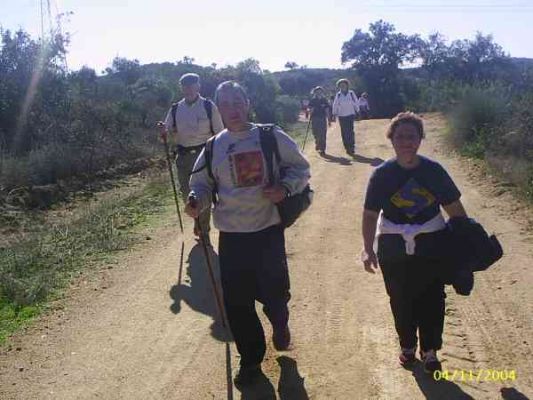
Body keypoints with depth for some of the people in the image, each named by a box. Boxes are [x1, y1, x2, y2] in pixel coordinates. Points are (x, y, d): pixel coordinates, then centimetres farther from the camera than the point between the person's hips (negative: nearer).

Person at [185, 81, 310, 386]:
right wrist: (197, 200, -12)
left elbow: (300, 168, 4)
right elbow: (202, 183, 10)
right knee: (237, 302, 5)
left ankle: (280, 324, 43)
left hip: (268, 231, -2)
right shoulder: (213, 147, 5)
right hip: (231, 237, 2)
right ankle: (251, 359, 28)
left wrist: (285, 187, -15)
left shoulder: (271, 137, -3)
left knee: (274, 292, 4)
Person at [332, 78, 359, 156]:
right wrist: (335, 113, 8)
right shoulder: (338, 95, 3)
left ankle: (352, 148, -7)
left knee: (350, 132, -9)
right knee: (344, 132, 3)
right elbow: (335, 105, 9)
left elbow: (356, 102, 7)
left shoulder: (351, 93, -1)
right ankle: (347, 148, 10)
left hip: (350, 115, -2)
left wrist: (357, 111, 7)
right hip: (341, 116, 2)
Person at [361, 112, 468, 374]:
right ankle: (407, 346, 36)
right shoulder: (382, 174, -6)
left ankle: (429, 350, 28)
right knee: (401, 302, 13)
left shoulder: (433, 170, -5)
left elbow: (454, 208, 2)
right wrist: (368, 249, -11)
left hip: (431, 249, 0)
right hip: (394, 250, 0)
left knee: (432, 301, 8)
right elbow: (370, 214, -4)